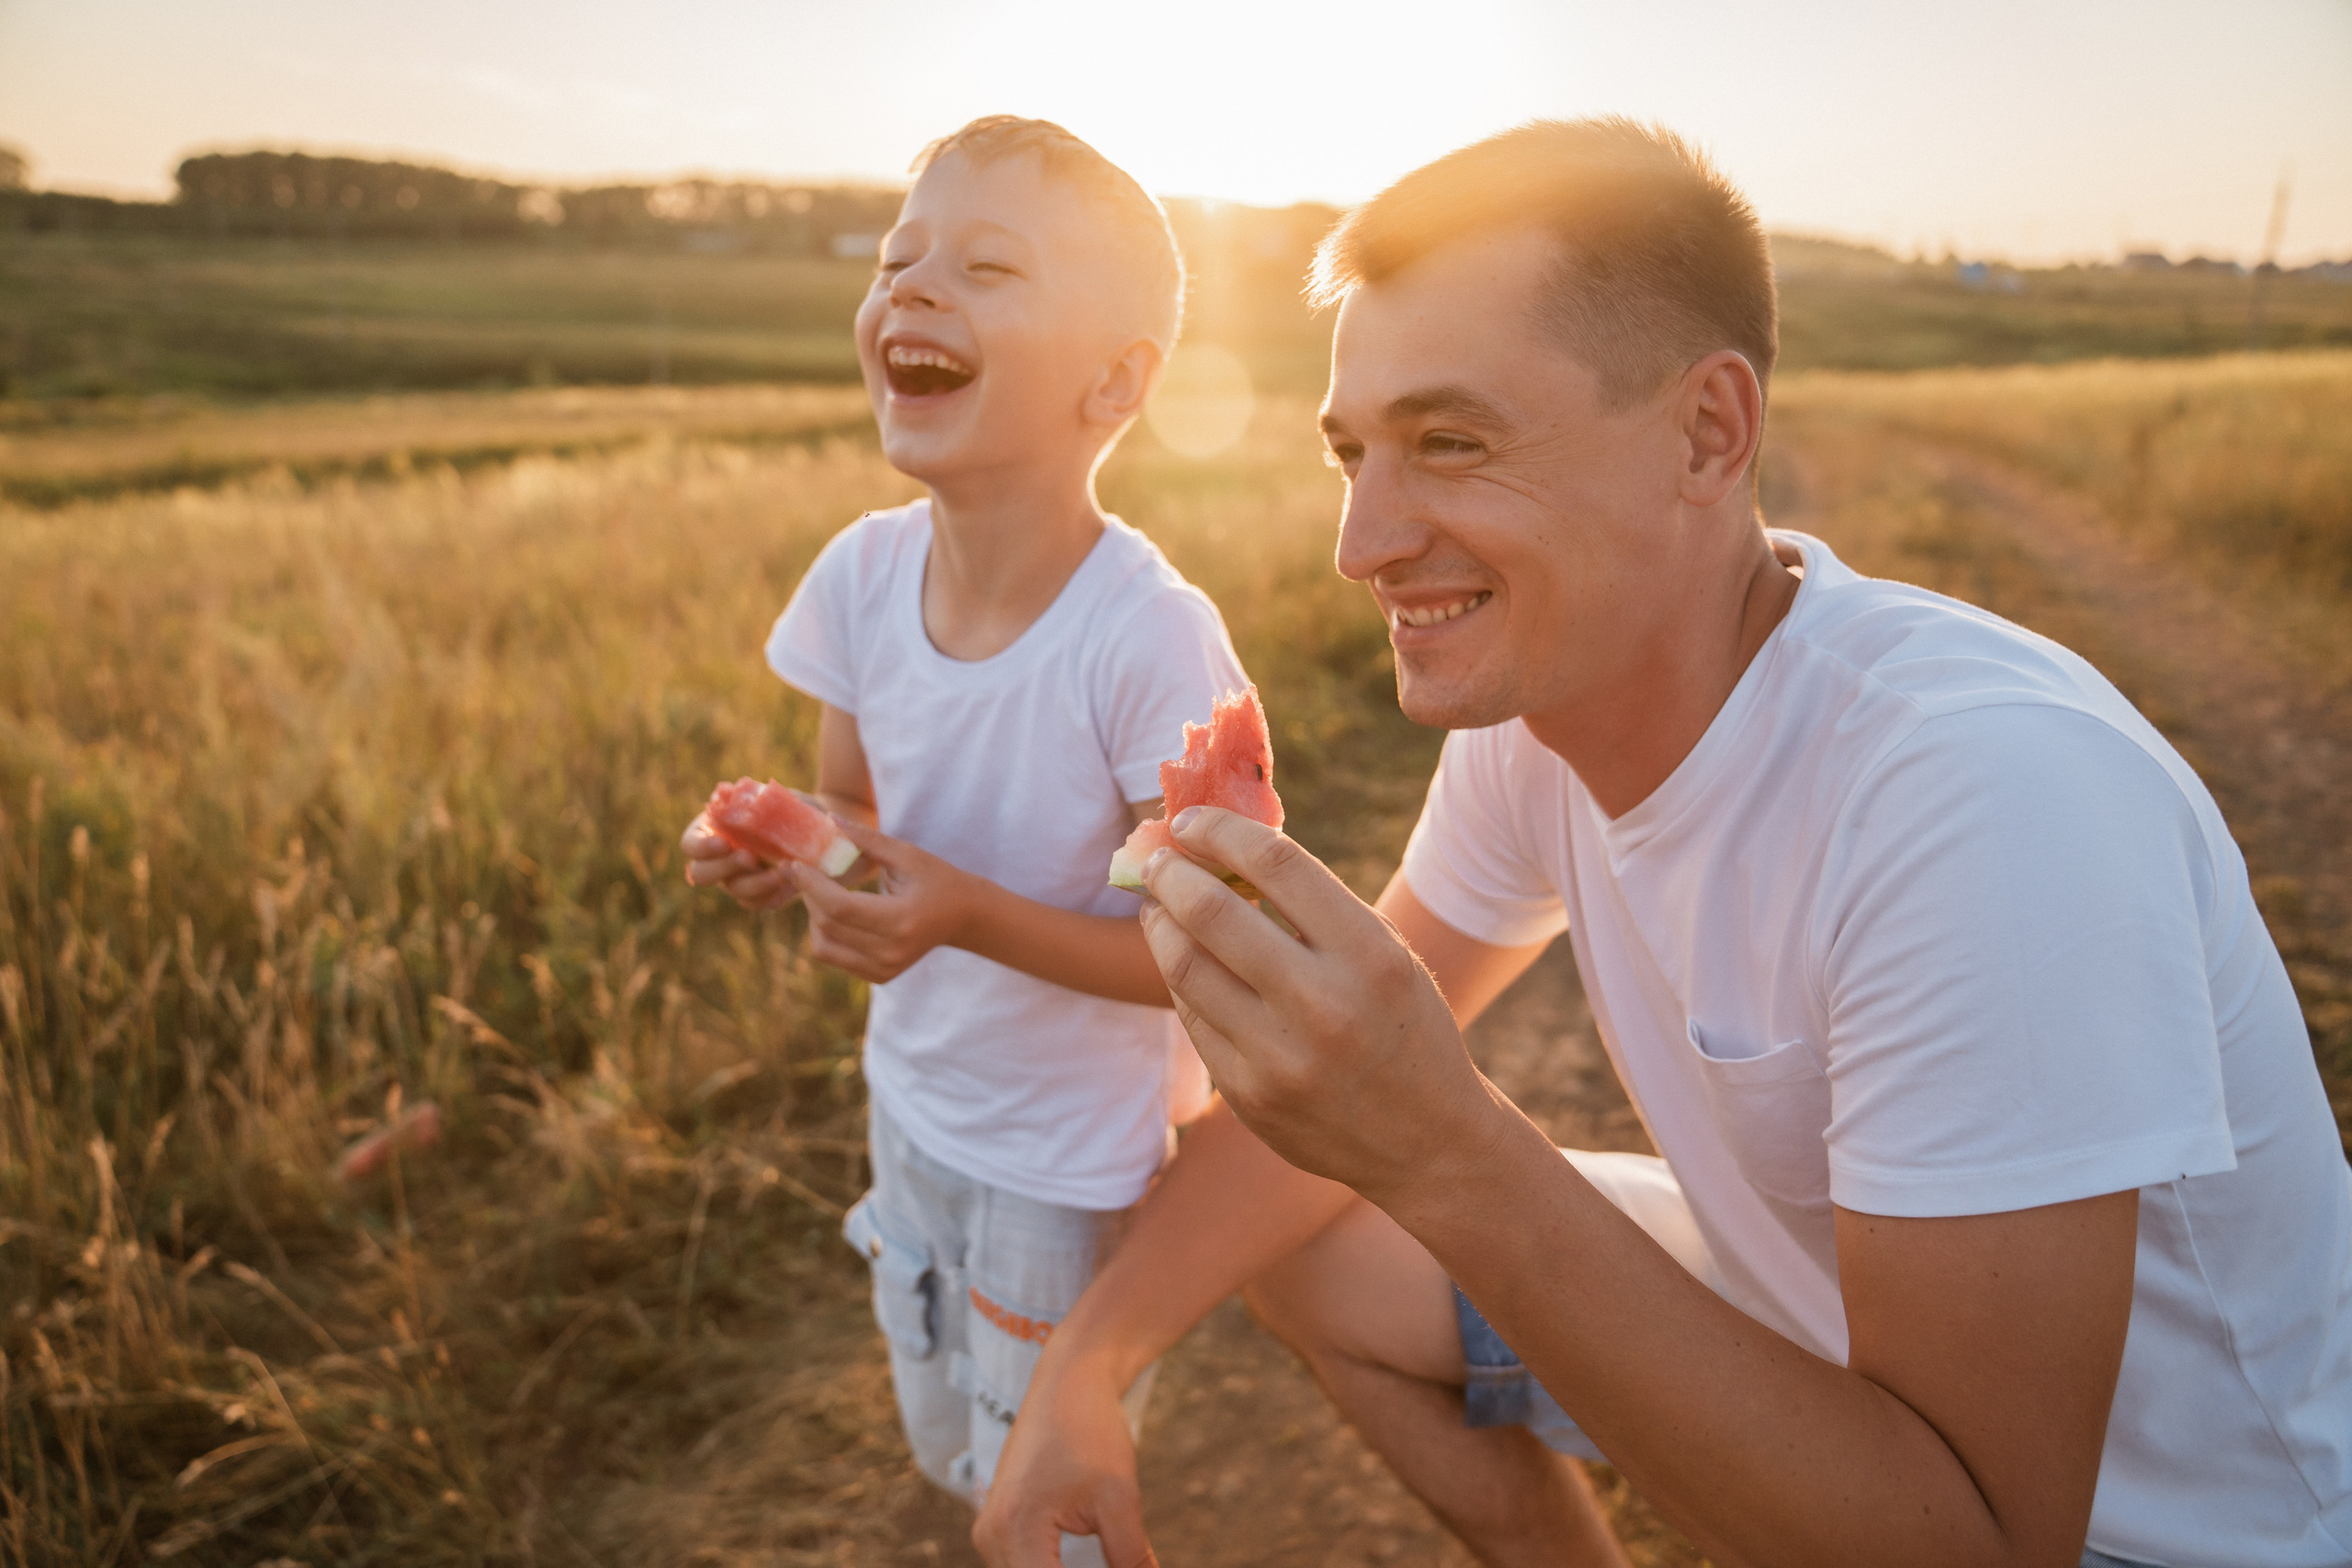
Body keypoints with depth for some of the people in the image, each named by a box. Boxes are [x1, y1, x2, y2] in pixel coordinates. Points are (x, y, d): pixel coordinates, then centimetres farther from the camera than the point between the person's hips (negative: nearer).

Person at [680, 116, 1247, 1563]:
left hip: (1077, 1161, -5)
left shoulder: (1148, 638, -31)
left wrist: (971, 916, -34)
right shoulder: (864, 573, -13)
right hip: (915, 1105, 6)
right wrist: (775, 848, -19)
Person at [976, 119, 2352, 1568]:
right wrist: (1087, 1362, -8)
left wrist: (1448, 1159, -39)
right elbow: (1350, 1062, 1)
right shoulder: (1534, 692, -10)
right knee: (1301, 1240, 2)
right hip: (1807, 1308, 6)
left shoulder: (1991, 788, -33)